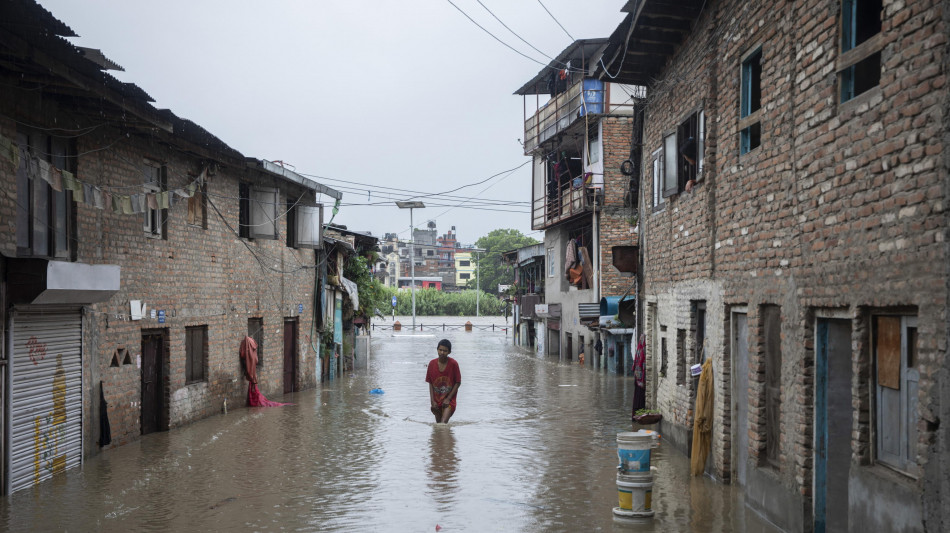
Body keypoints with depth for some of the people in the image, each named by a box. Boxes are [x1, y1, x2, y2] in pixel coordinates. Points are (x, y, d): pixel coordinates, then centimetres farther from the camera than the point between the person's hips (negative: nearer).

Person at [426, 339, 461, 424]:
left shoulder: (453, 364, -12)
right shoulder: (432, 364, -4)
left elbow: (458, 383, -6)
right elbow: (430, 383, 2)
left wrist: (448, 399, -10)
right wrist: (432, 401, -5)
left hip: (449, 400, -4)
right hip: (436, 400, 4)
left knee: (443, 423, -19)